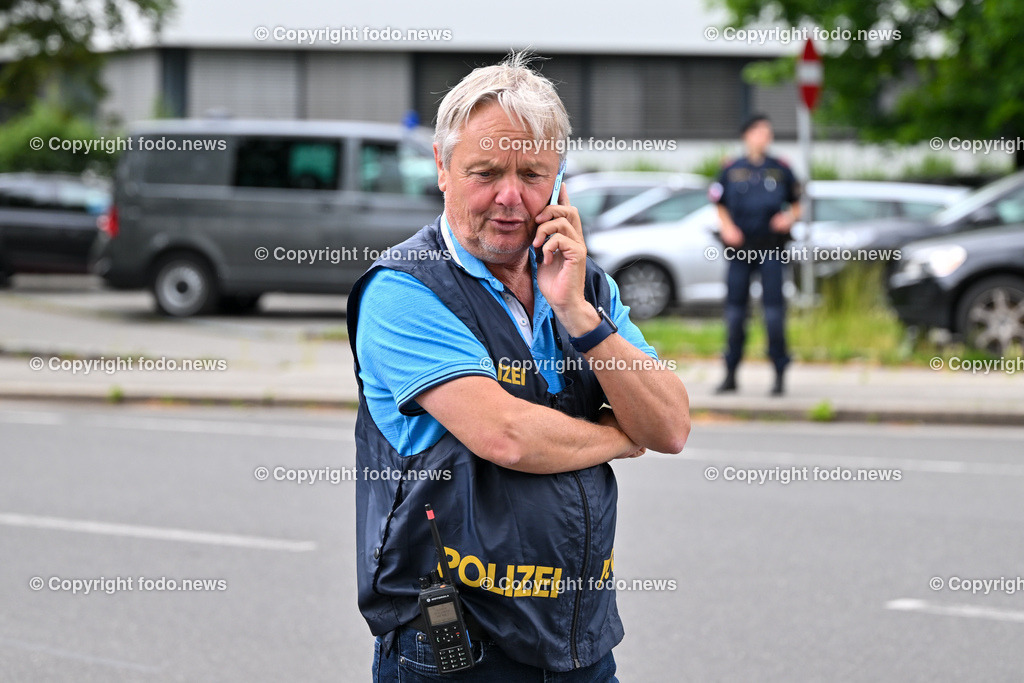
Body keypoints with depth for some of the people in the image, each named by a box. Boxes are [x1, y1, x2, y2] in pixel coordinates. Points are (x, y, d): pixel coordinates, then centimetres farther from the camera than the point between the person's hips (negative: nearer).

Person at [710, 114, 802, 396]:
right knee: (735, 309, 1)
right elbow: (720, 206, 15)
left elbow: (796, 205, 14)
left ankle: (779, 374, 1)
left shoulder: (780, 169, 7)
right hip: (740, 246, 1)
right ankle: (731, 374, 10)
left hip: (771, 248, -1)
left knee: (774, 309, -6)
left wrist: (789, 218, -7)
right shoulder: (731, 170, 7)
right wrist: (727, 228, -3)